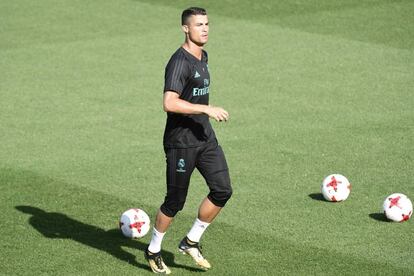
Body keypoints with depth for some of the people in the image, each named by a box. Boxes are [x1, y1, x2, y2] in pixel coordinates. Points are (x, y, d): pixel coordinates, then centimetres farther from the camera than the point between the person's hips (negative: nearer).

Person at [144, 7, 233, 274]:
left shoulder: (203, 56, 11)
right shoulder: (180, 61, -18)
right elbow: (170, 103, -29)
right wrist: (207, 109, -28)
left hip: (205, 137, 8)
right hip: (181, 141, -8)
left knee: (222, 191, -1)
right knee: (175, 202, 1)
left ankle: (191, 242, 15)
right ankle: (154, 251, 22)